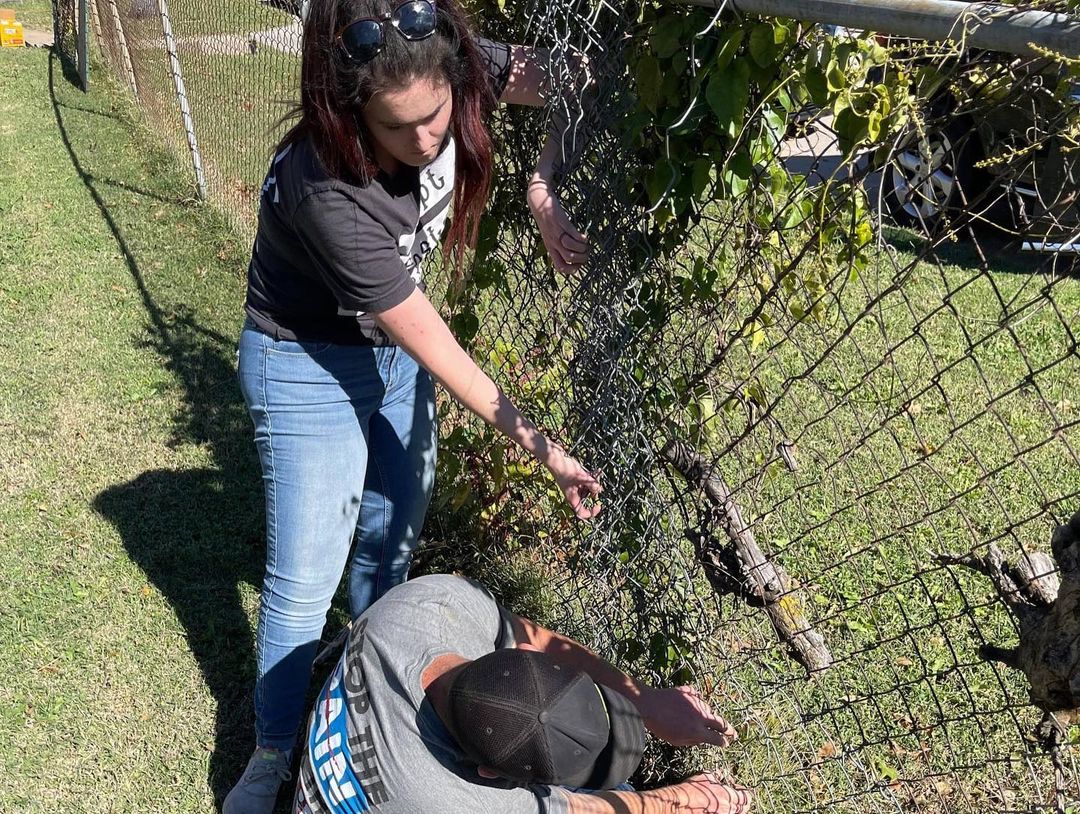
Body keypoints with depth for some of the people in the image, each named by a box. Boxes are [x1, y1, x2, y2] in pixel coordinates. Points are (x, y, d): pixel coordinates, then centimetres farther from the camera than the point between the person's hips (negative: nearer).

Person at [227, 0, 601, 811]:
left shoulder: (459, 75, -22)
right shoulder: (326, 192, -37)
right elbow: (432, 344, -30)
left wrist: (544, 195, -23)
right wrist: (539, 445, -24)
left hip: (393, 346, 6)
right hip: (310, 368, -6)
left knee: (392, 542, 19)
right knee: (305, 581, 2)